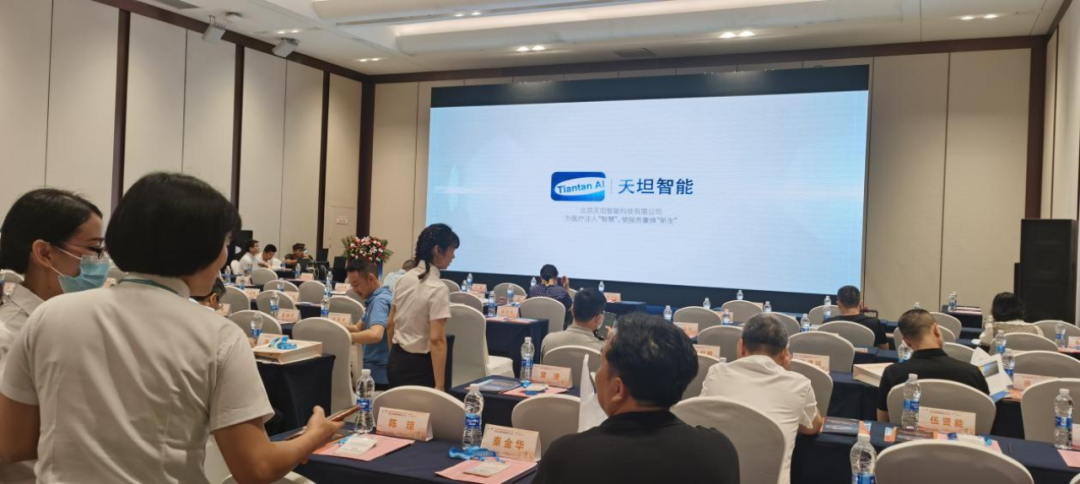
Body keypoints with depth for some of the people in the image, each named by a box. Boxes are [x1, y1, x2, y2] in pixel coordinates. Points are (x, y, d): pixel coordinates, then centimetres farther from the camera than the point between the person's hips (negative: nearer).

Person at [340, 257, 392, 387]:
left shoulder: (380, 300, -20)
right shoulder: (375, 298, 13)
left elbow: (375, 335, -36)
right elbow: (359, 328, 14)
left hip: (378, 374, -9)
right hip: (375, 370, 9)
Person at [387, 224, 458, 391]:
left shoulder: (405, 279, 5)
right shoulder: (438, 288, -18)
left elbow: (390, 325, 12)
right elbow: (436, 339, -22)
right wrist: (440, 386, -21)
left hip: (396, 362, 8)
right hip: (420, 366, -7)